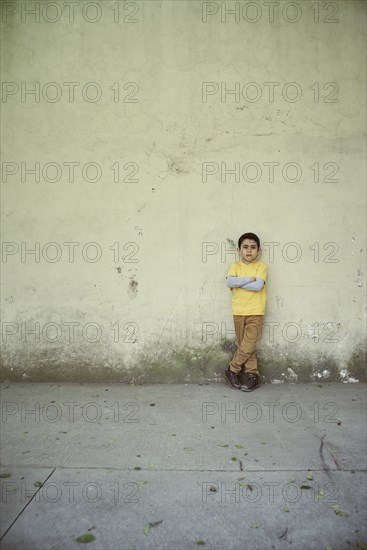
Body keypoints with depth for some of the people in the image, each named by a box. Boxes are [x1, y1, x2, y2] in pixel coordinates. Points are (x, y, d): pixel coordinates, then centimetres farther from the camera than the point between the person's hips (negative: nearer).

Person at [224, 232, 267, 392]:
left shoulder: (261, 266, 0)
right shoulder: (235, 266, 4)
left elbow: (258, 286, -17)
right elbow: (229, 282, -15)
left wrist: (238, 282, -12)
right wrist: (249, 279, -15)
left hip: (256, 312, -2)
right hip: (238, 312, 2)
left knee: (248, 345, -4)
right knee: (244, 345, 9)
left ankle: (232, 371, 13)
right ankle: (252, 374, 22)